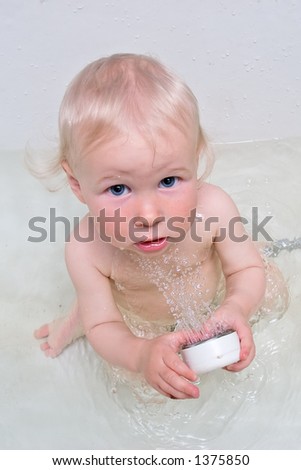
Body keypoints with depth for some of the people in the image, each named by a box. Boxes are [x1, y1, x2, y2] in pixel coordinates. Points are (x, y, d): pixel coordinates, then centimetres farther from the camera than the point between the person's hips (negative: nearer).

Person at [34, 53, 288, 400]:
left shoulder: (213, 208, -38)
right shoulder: (86, 251, -39)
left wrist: (236, 308, -44)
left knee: (273, 288, 13)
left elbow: (248, 270, -22)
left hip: (212, 298, 2)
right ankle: (77, 317, 34)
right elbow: (104, 326, -27)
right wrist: (139, 354, -49)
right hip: (138, 324, -1)